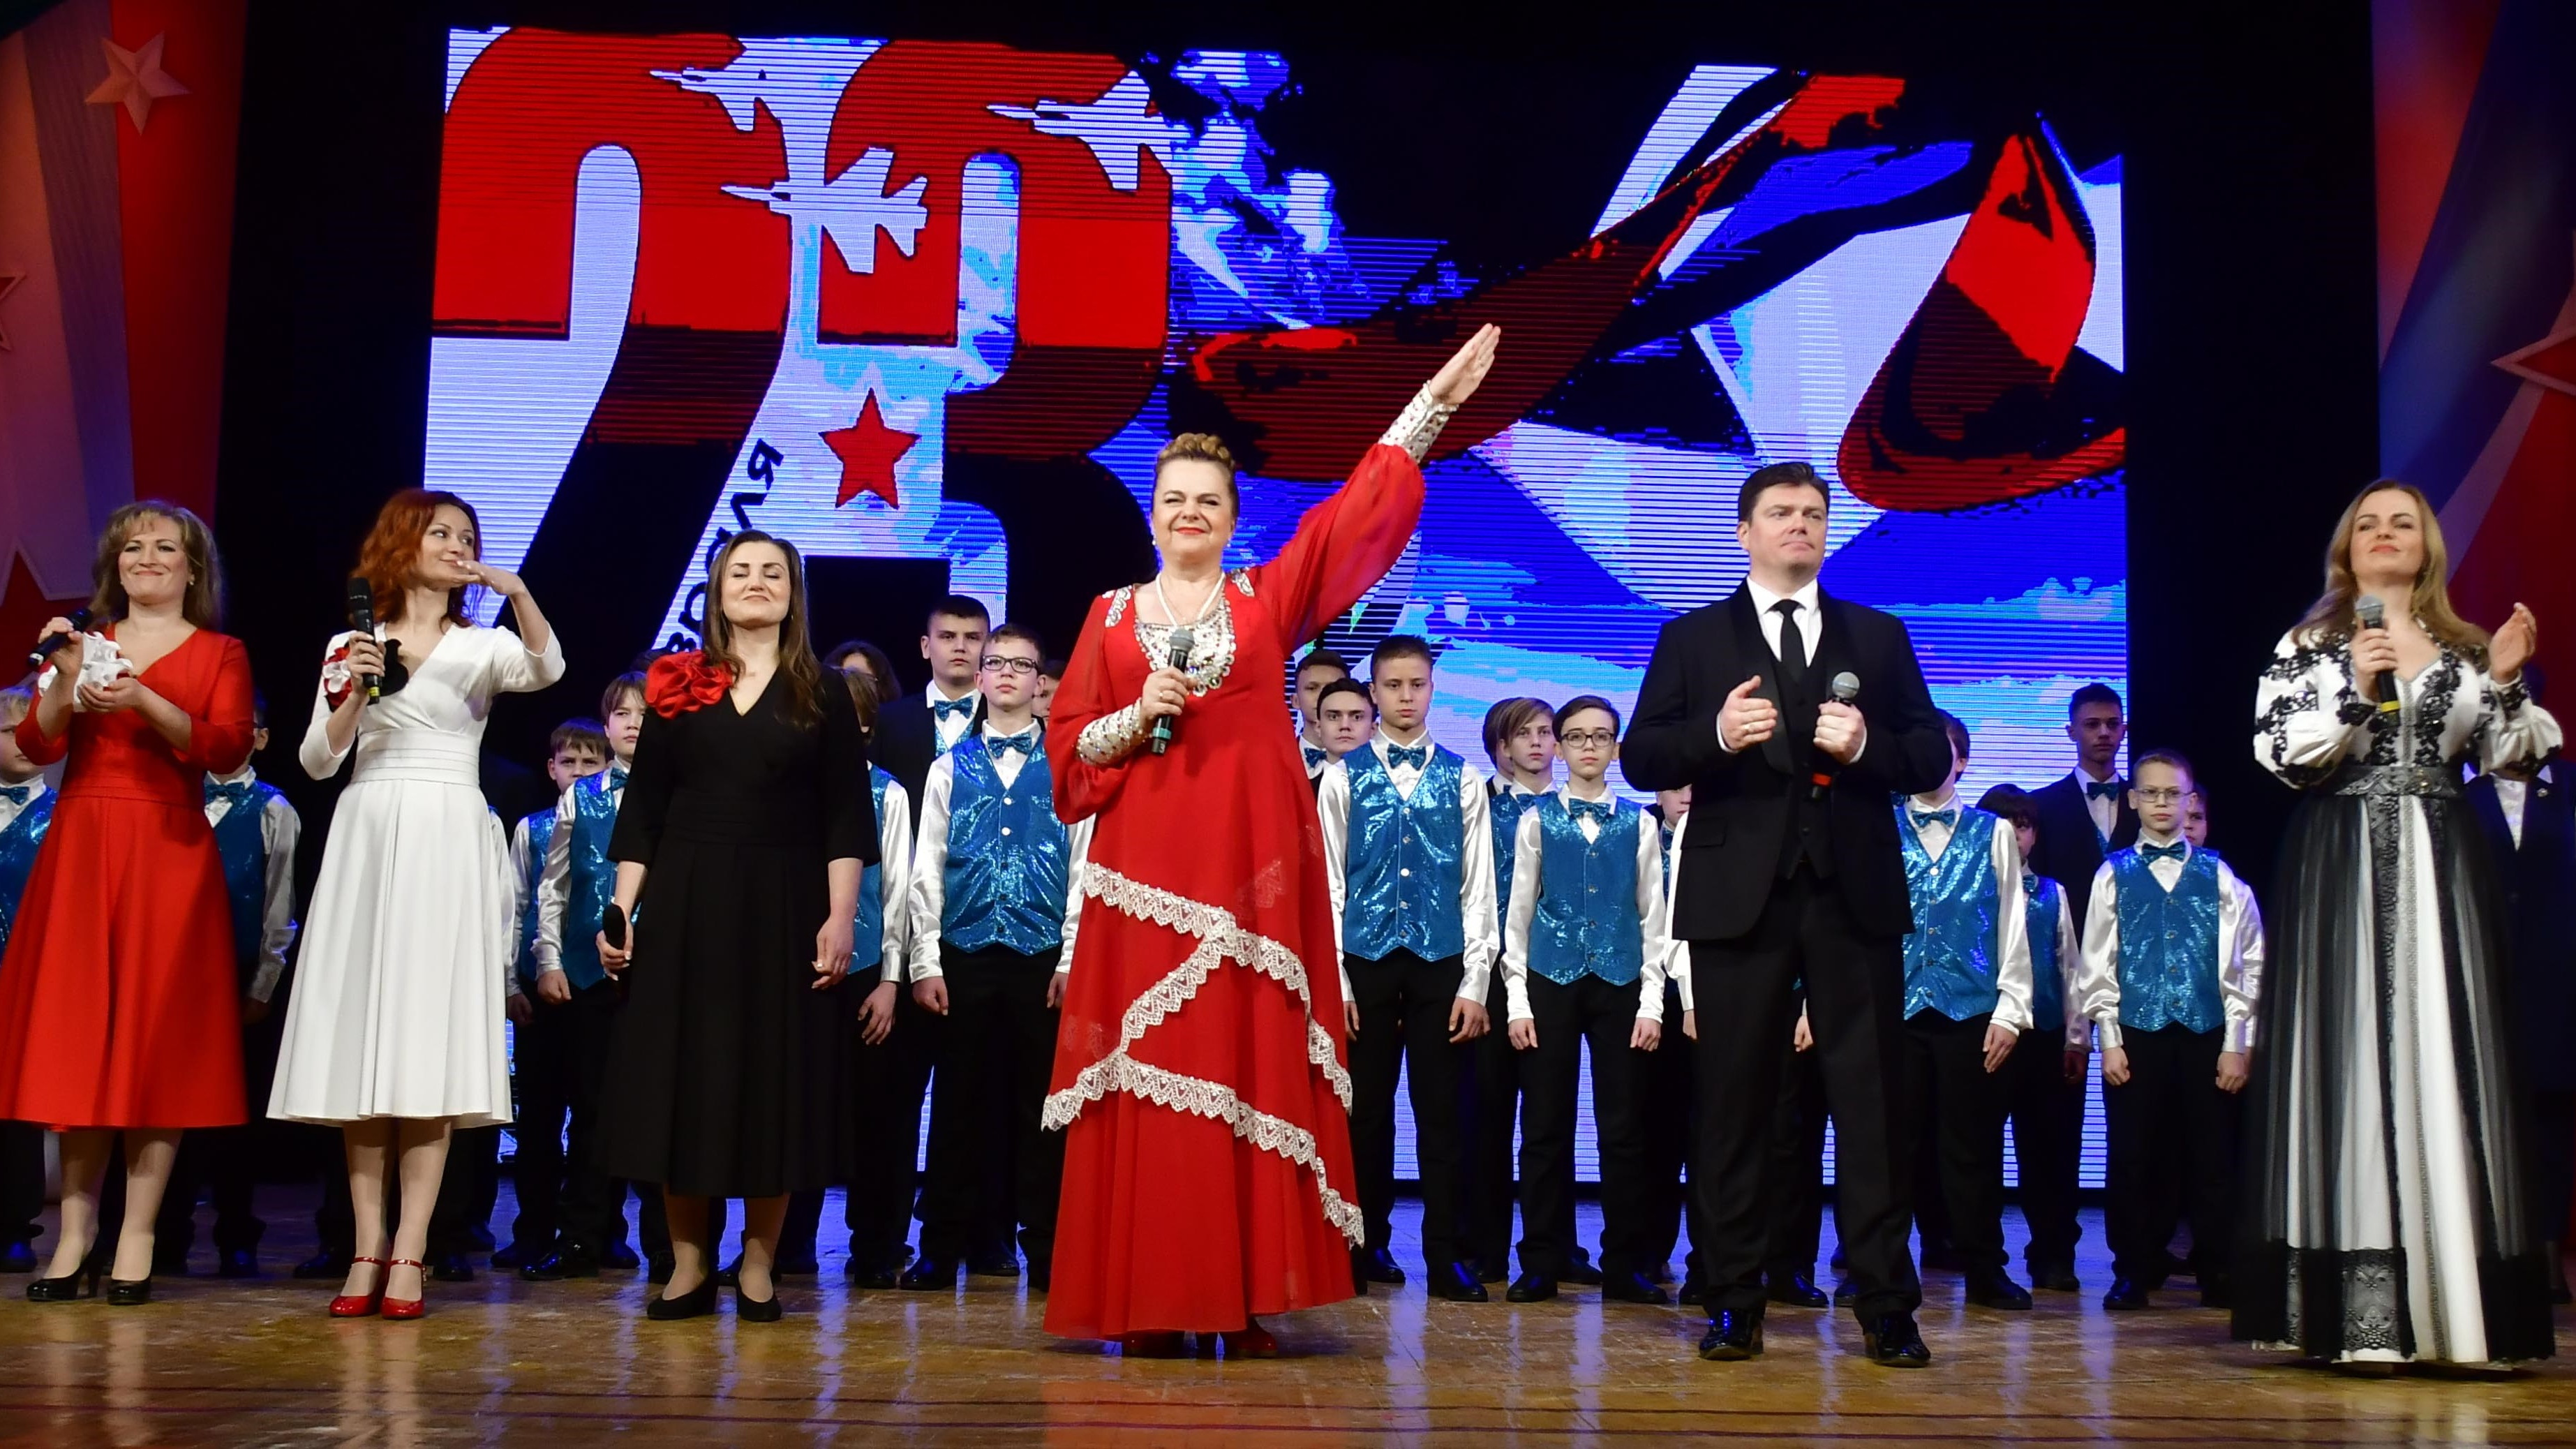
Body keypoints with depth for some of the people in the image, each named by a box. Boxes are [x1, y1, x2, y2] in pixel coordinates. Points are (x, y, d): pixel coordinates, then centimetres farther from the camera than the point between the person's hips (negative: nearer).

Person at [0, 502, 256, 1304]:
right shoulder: (83, 641, 15)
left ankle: (137, 1238, 1)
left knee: (157, 1036, -3)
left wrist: (145, 701, -18)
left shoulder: (220, 655, 7)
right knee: (77, 1033, 2)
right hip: (79, 847, 3)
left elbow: (229, 751, -8)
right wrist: (65, 678, -11)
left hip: (170, 853, -3)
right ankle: (75, 1236, 8)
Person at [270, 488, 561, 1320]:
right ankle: (368, 1246, 4)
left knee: (432, 1040, -8)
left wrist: (517, 591, -28)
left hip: (449, 842, -2)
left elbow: (546, 669, -15)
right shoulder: (351, 645, 13)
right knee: (361, 1038, -1)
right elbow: (317, 761, 7)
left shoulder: (482, 646, 8)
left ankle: (408, 1252, -7)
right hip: (366, 839, 2)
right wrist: (353, 696, -8)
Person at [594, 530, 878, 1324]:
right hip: (684, 906, 1)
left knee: (777, 1079, 1)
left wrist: (840, 917, -9)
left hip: (783, 908, -1)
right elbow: (641, 811, 6)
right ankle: (689, 1260, 13)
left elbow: (845, 818, 1)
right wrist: (621, 911, -2)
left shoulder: (823, 695, 5)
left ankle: (758, 1260, 12)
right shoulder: (675, 688, 8)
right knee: (680, 1076, 2)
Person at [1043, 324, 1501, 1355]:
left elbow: (1360, 510, 5)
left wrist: (1435, 400, 3)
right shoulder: (1112, 617, 12)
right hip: (1145, 868, 0)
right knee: (1149, 1081, -1)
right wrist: (1138, 715, -9)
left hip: (1250, 867, 0)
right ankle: (1147, 1303, 5)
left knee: (1251, 1071, -2)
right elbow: (1067, 754, 9)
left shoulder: (1272, 599, 10)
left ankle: (1248, 1297, 3)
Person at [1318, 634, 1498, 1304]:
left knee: (1441, 1111, 2)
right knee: (1367, 1109, 6)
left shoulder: (1461, 779, 6)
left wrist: (1475, 983, -2)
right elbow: (1329, 883, 3)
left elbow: (1478, 887, 5)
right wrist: (1334, 979, -4)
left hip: (1441, 963, 0)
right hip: (1366, 961, 0)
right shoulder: (1343, 777, 4)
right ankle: (1368, 1247, 17)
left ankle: (1444, 1256, 7)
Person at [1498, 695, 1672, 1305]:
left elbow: (1653, 918, 7)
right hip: (1551, 981, 0)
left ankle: (1624, 1267, 10)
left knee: (1623, 1129, 2)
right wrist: (1517, 1001, -1)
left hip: (1620, 985, 1)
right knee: (1546, 1128, 2)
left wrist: (1651, 1002, 0)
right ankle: (1541, 1265, 10)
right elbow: (1519, 913, 5)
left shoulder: (1639, 825, 7)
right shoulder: (1537, 820, 5)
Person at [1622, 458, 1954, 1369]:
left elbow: (1931, 757, 9)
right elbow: (1642, 757, 2)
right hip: (1739, 895, -1)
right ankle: (1734, 1304, 12)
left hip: (1855, 893, 1)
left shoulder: (1879, 637, 14)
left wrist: (1868, 747, -10)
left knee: (1871, 1100, 0)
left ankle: (1886, 1309, 5)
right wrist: (1716, 736, -15)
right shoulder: (1693, 638, 10)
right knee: (1734, 1103, 4)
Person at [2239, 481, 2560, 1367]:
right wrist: (2356, 688, -13)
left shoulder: (2466, 648, 14)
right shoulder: (2311, 646, 6)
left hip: (2443, 870, 3)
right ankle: (2366, 1313, -6)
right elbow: (2282, 756, -3)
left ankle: (2461, 1303, 3)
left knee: (2448, 1063, -1)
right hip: (2344, 867, -3)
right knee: (2355, 1057, -7)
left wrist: (2505, 684, -5)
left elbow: (2512, 760, 10)